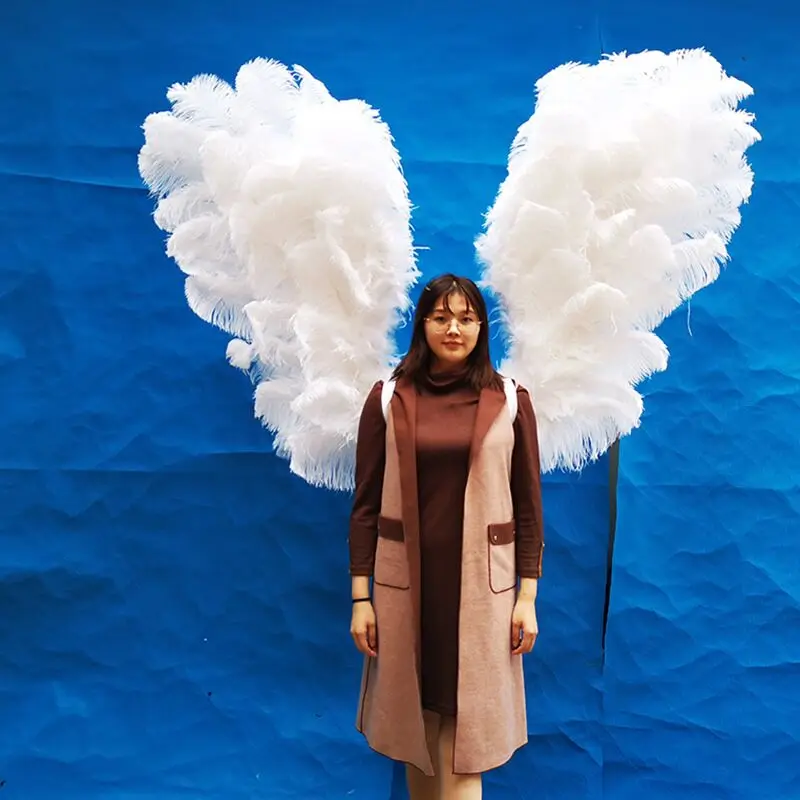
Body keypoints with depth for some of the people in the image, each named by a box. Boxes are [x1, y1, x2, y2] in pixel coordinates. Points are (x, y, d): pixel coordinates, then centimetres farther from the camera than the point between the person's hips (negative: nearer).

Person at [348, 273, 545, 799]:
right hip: (405, 583, 1)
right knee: (414, 722, 14)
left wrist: (528, 596, -1)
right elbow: (365, 504, 0)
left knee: (464, 730, 4)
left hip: (481, 583, -1)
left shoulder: (510, 401, 0)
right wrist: (361, 597, -2)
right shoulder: (387, 399, -1)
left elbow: (529, 506, 2)